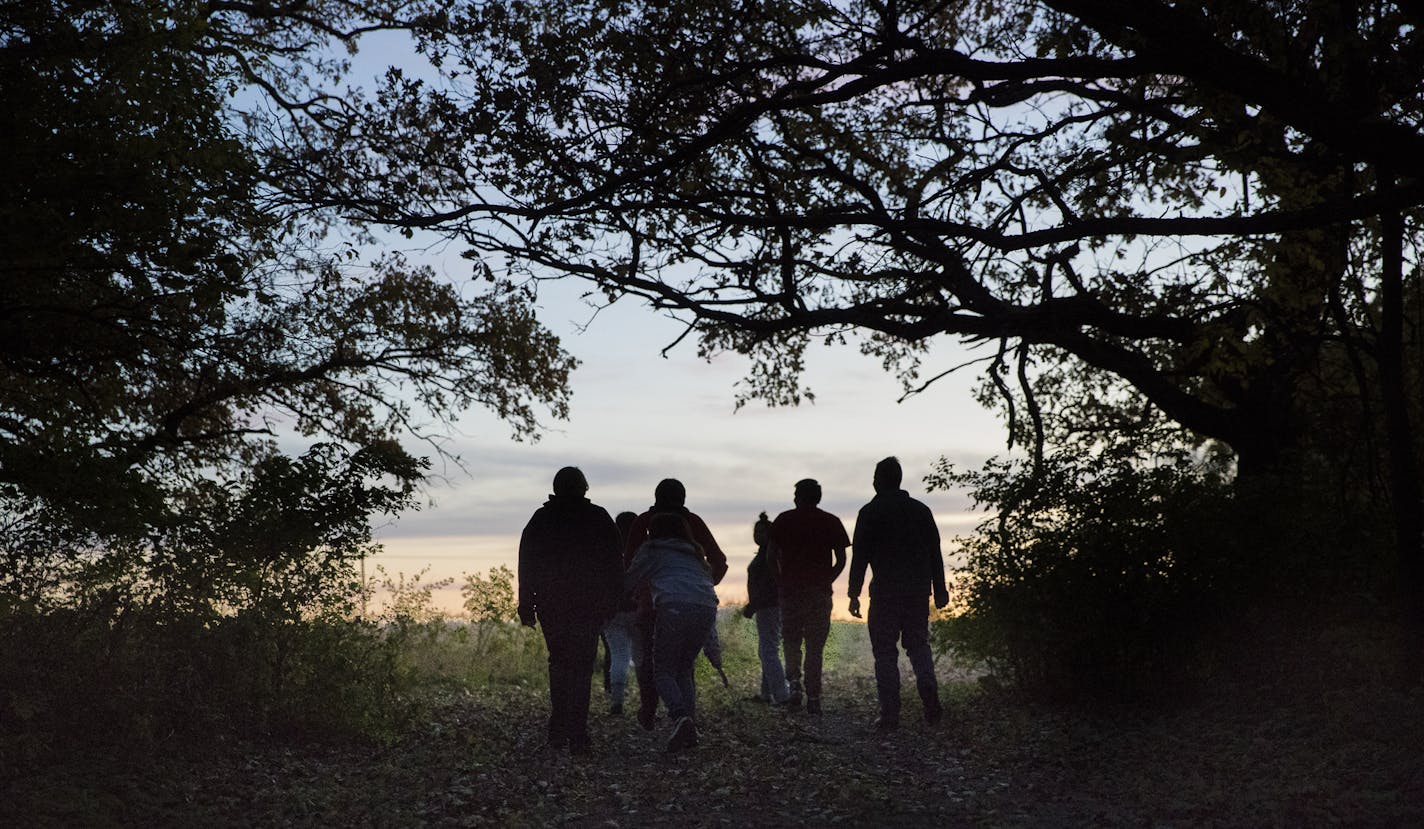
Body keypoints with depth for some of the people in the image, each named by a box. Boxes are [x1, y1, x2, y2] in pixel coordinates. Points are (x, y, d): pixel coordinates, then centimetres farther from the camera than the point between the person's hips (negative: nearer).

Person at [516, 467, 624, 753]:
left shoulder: (540, 520, 4)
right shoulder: (599, 518, 2)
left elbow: (526, 566, 2)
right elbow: (615, 563, 0)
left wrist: (526, 607, 5)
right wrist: (613, 601, 4)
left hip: (551, 605, 1)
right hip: (589, 604, -1)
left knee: (559, 661, 17)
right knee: (582, 665, 3)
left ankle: (559, 730, 10)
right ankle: (577, 735, -5)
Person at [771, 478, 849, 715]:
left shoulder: (784, 520, 3)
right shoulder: (831, 522, 4)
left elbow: (772, 555, -2)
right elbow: (841, 560, 0)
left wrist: (782, 581, 8)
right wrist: (826, 581, 11)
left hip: (790, 589, 0)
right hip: (820, 591, 0)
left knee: (791, 641, 14)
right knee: (815, 646, 6)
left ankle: (794, 682, -6)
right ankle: (813, 698, 2)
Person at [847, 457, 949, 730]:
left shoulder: (870, 512, -3)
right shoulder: (921, 510, 9)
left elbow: (860, 556, -7)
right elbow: (935, 552, 9)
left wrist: (854, 594, -3)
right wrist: (940, 589, 15)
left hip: (885, 591, -4)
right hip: (919, 590, 4)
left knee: (884, 651, 3)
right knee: (918, 643, 16)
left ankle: (890, 714, 0)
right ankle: (928, 688, -10)